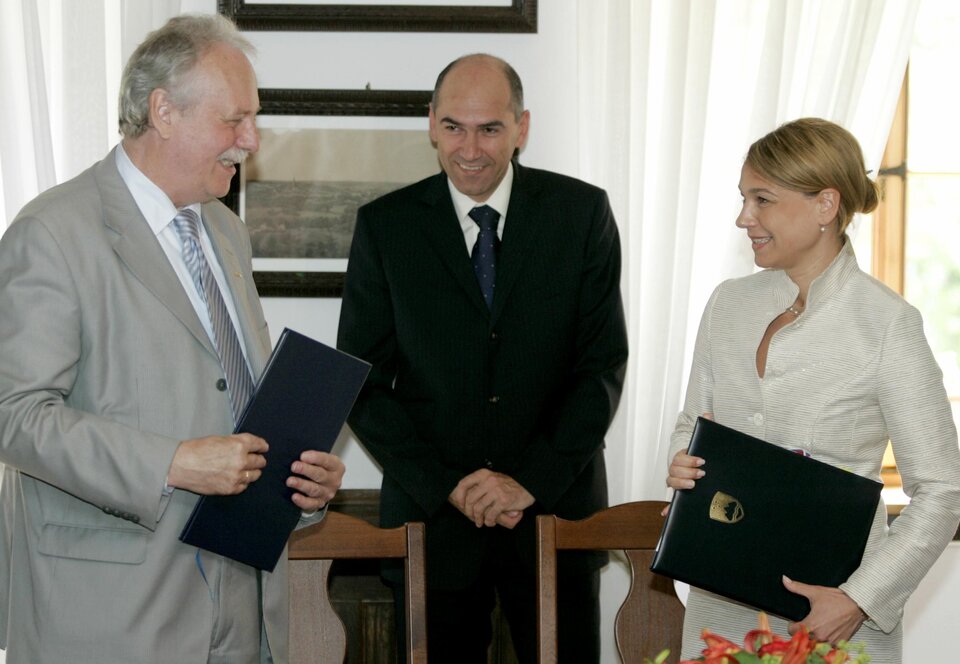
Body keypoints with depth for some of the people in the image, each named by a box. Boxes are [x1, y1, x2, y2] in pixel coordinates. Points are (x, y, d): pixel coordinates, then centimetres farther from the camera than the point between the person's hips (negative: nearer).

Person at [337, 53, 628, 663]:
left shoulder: (582, 213, -1)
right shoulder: (385, 226, 0)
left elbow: (604, 366, -3)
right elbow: (362, 383, -1)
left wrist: (531, 481, -12)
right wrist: (444, 485, -11)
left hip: (556, 508, 0)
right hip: (432, 515, 0)